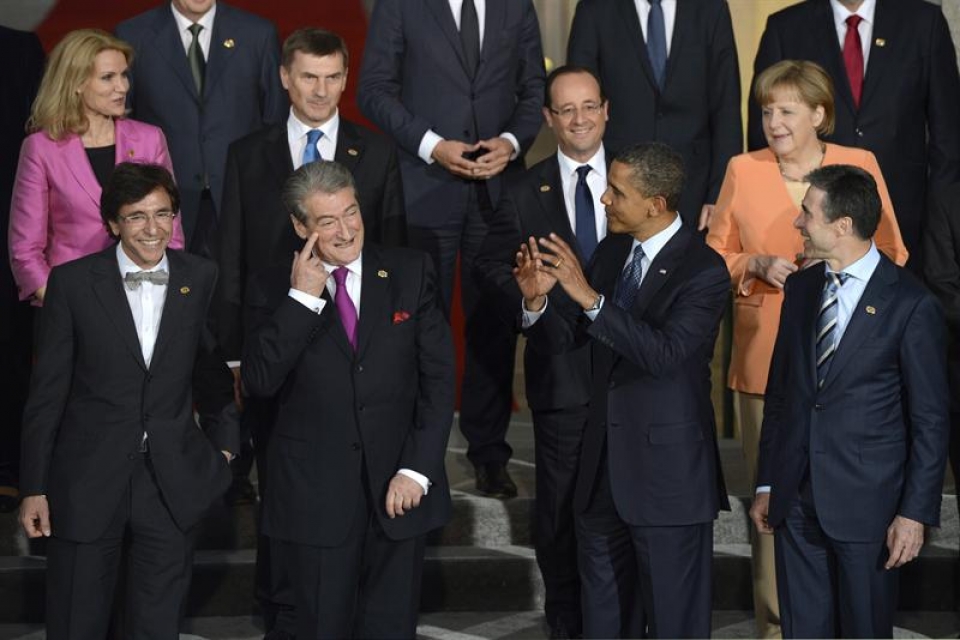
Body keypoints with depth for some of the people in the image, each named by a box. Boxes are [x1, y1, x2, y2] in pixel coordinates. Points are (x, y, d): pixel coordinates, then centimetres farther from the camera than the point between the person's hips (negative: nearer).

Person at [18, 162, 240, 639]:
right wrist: (34, 487, -3)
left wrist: (223, 447, 10)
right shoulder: (72, 282, -7)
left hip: (173, 483, 2)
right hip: (87, 482, -2)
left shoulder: (202, 280, 0)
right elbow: (47, 391, -3)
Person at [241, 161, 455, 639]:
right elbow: (259, 381, -13)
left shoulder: (411, 273, 2)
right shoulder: (274, 289, 0)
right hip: (316, 496, -1)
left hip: (397, 490, 1)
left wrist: (417, 468, -8)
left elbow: (439, 378, 0)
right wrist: (302, 297, -17)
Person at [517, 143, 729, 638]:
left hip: (668, 470, -7)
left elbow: (665, 354, -29)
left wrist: (589, 297, -33)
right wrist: (536, 300, -14)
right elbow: (565, 340, 7)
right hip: (604, 463, 7)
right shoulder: (611, 252, 6)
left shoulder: (703, 270, -15)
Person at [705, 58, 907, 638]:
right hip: (765, 360, 1)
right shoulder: (743, 170, 6)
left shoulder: (861, 167, 3)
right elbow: (716, 256, 13)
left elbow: (892, 256, 8)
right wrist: (758, 267, -7)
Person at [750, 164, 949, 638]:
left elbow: (930, 419, -8)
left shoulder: (911, 304, -10)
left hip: (866, 503, -5)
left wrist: (916, 512, -10)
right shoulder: (800, 288, 8)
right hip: (796, 500, 5)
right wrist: (766, 483, 13)